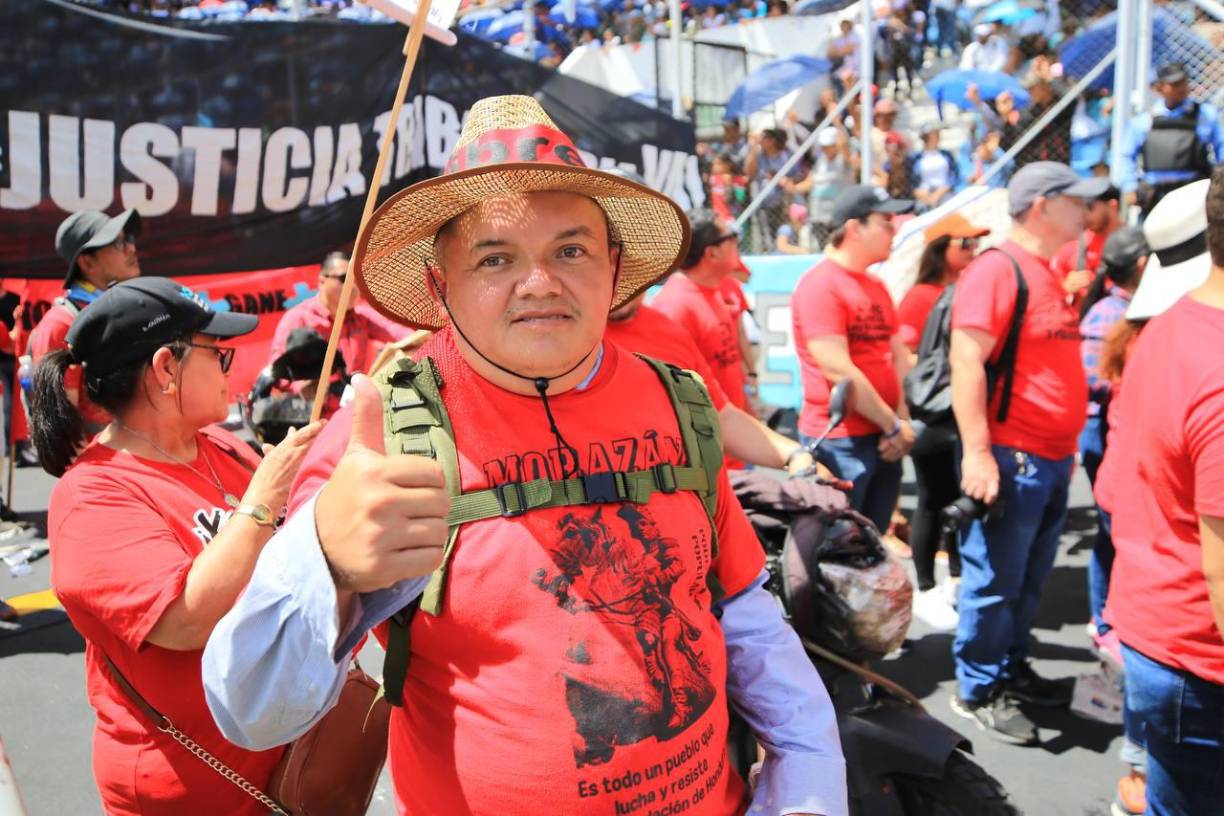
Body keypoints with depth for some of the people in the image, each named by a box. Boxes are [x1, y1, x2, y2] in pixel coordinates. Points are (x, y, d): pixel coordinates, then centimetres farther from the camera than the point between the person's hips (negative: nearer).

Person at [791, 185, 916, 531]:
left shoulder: (876, 287, 14)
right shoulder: (820, 284, -13)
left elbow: (898, 354, 13)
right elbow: (838, 370, -19)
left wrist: (901, 421, -2)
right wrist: (894, 425, -12)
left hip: (883, 439, 8)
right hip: (840, 441, -8)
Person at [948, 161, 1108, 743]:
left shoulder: (1046, 274, 16)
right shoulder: (997, 270, -14)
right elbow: (966, 362, -22)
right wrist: (976, 451, -26)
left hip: (1052, 459, 9)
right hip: (1010, 458, -9)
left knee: (1030, 580, 18)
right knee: (995, 583, 1)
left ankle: (1011, 669, 33)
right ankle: (977, 691, 15)